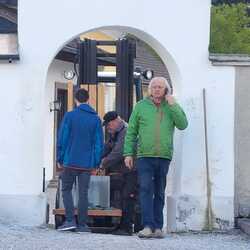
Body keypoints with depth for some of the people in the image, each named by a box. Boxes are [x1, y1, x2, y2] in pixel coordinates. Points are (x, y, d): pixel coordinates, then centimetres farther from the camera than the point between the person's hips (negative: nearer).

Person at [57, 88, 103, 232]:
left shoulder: (70, 116, -4)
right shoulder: (96, 119, 4)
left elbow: (62, 139, -5)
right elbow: (99, 143, 3)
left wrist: (60, 159, 4)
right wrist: (96, 163, 9)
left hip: (70, 161, -2)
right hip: (87, 163, 2)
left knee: (66, 189, 10)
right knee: (83, 192, 6)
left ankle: (70, 220, -3)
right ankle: (82, 224, 6)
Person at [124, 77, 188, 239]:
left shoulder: (172, 107, 10)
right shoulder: (141, 106, 7)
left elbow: (183, 125, -5)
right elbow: (131, 132, 8)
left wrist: (172, 105, -9)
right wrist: (128, 153, 1)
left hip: (164, 157, 1)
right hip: (145, 156, -1)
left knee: (159, 193, 7)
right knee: (146, 190, -11)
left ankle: (158, 227, 10)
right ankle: (148, 226, -17)